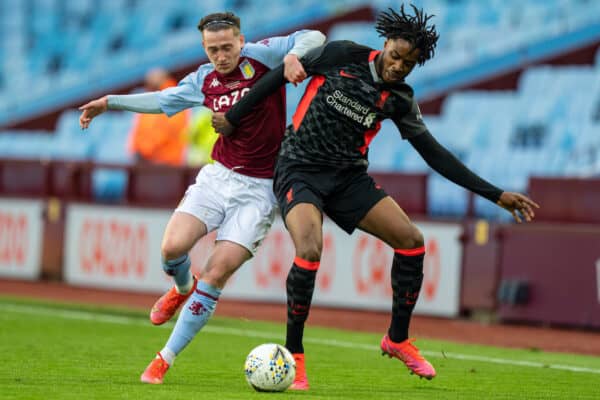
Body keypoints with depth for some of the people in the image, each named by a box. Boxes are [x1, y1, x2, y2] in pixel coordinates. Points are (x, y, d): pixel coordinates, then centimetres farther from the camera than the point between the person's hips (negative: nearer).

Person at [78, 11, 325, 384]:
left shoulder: (260, 56, -8)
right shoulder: (204, 81, 6)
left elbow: (314, 38, -14)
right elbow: (162, 100, 23)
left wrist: (294, 55, -35)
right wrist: (111, 102, 20)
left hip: (259, 189, -4)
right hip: (218, 177, 4)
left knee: (216, 275, -11)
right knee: (173, 247, -16)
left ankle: (166, 359, -2)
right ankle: (183, 289, 22)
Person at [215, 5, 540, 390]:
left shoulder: (399, 99, 1)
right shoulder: (342, 56, -10)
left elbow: (435, 154, 6)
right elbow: (282, 74, -1)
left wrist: (496, 195, 3)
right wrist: (234, 116, 2)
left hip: (349, 177, 5)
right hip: (300, 170, -4)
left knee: (412, 240, -9)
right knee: (309, 251, -28)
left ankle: (398, 340, 11)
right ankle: (293, 355, -11)